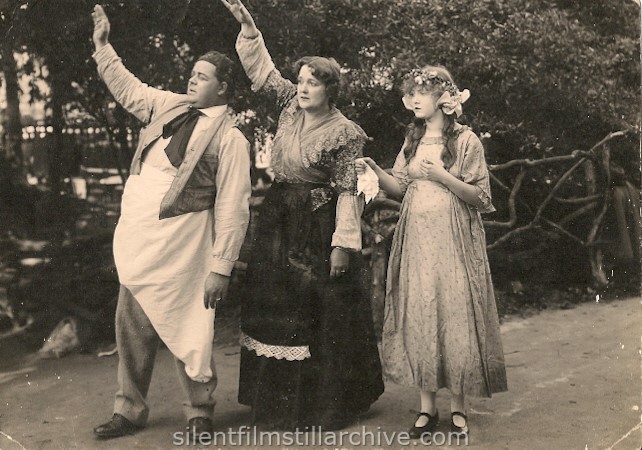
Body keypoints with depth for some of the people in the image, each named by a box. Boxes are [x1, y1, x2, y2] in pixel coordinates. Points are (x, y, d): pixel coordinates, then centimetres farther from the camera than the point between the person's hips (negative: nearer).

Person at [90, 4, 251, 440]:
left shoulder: (230, 139, -10)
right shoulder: (170, 105, 11)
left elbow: (233, 208, -14)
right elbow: (127, 86, 29)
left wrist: (221, 268, -17)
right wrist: (103, 46, 23)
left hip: (180, 245, -7)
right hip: (138, 240, 7)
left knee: (188, 333, 2)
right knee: (132, 331, 14)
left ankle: (200, 413, 23)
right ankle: (129, 411, 30)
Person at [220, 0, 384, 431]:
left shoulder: (345, 133, -11)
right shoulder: (291, 105, 5)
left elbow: (348, 192, -13)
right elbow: (261, 67, 7)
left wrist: (343, 245, -17)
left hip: (318, 226, -6)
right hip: (279, 221, 6)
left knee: (324, 314, 1)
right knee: (276, 307, 10)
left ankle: (325, 403, 15)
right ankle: (280, 398, 23)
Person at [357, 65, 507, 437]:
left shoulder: (466, 140, -4)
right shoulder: (413, 139, 12)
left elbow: (480, 198, -6)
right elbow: (401, 188, 12)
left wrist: (440, 174, -18)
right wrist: (376, 172, -6)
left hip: (452, 242, -4)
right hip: (417, 241, 4)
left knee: (454, 316, -2)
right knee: (419, 317, 2)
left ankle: (458, 406, 12)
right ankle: (428, 405, 12)